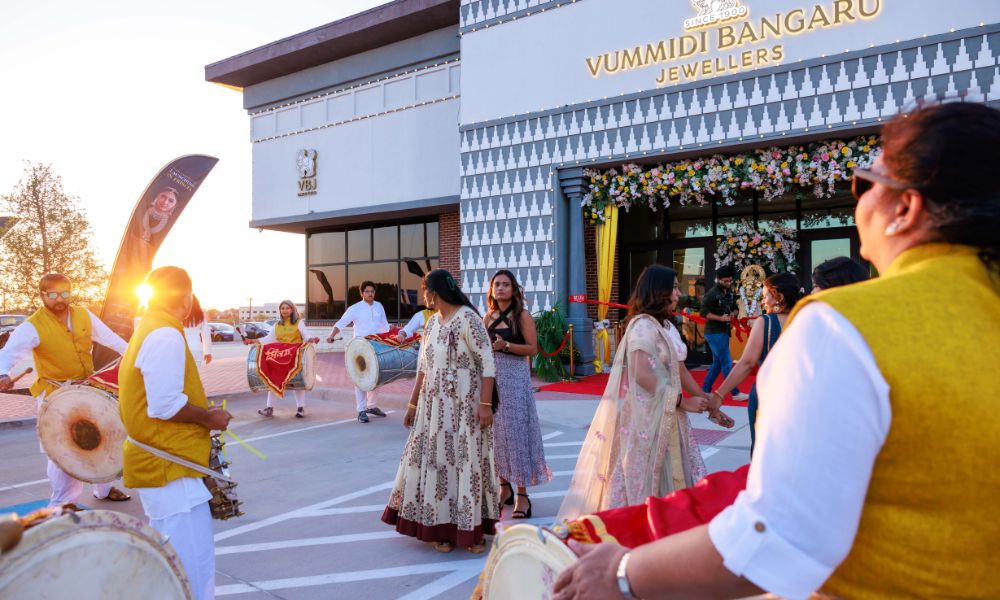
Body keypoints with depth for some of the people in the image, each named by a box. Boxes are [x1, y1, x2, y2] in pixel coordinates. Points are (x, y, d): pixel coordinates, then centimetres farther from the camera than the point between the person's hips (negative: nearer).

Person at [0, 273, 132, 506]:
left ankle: (103, 488, 37)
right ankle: (62, 504, 14)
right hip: (55, 395, -5)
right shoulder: (32, 327, -18)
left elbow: (109, 337, 7)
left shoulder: (84, 315, -2)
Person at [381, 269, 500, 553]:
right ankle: (441, 528, 23)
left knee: (467, 461, 1)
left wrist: (486, 404, -19)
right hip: (434, 406, 7)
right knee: (435, 461, 9)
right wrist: (412, 404, 15)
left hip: (465, 406, -7)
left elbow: (487, 362, -15)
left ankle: (471, 531, 15)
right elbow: (423, 368, 14)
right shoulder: (432, 323, 10)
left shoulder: (468, 318, -12)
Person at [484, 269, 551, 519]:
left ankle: (523, 495, -2)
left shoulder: (522, 316, -3)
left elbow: (532, 348, -9)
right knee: (496, 432, 8)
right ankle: (505, 487, 22)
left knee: (516, 431, -6)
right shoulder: (488, 318, 12)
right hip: (491, 377, 5)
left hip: (514, 377, -5)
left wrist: (506, 345, -19)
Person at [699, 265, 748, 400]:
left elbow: (735, 308, 18)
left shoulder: (730, 293, 10)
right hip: (714, 333, -8)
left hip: (724, 332, 8)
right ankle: (735, 393, 3)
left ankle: (705, 390, 20)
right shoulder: (712, 293, -13)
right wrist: (720, 318, -24)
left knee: (717, 363, 13)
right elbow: (704, 312, -16)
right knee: (727, 363, -5)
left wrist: (733, 314, -5)